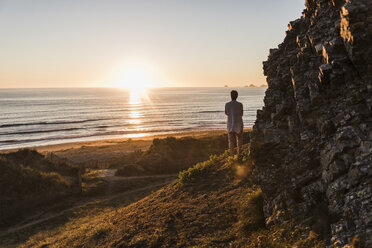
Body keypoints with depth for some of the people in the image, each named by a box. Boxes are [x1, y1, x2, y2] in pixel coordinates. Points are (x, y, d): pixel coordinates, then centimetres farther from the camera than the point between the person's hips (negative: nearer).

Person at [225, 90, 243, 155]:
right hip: (239, 125, -1)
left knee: (231, 141, 7)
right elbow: (241, 114, 2)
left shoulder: (227, 104, -7)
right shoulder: (240, 104, -12)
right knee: (239, 139, 17)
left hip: (230, 125, 1)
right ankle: (239, 153, 12)